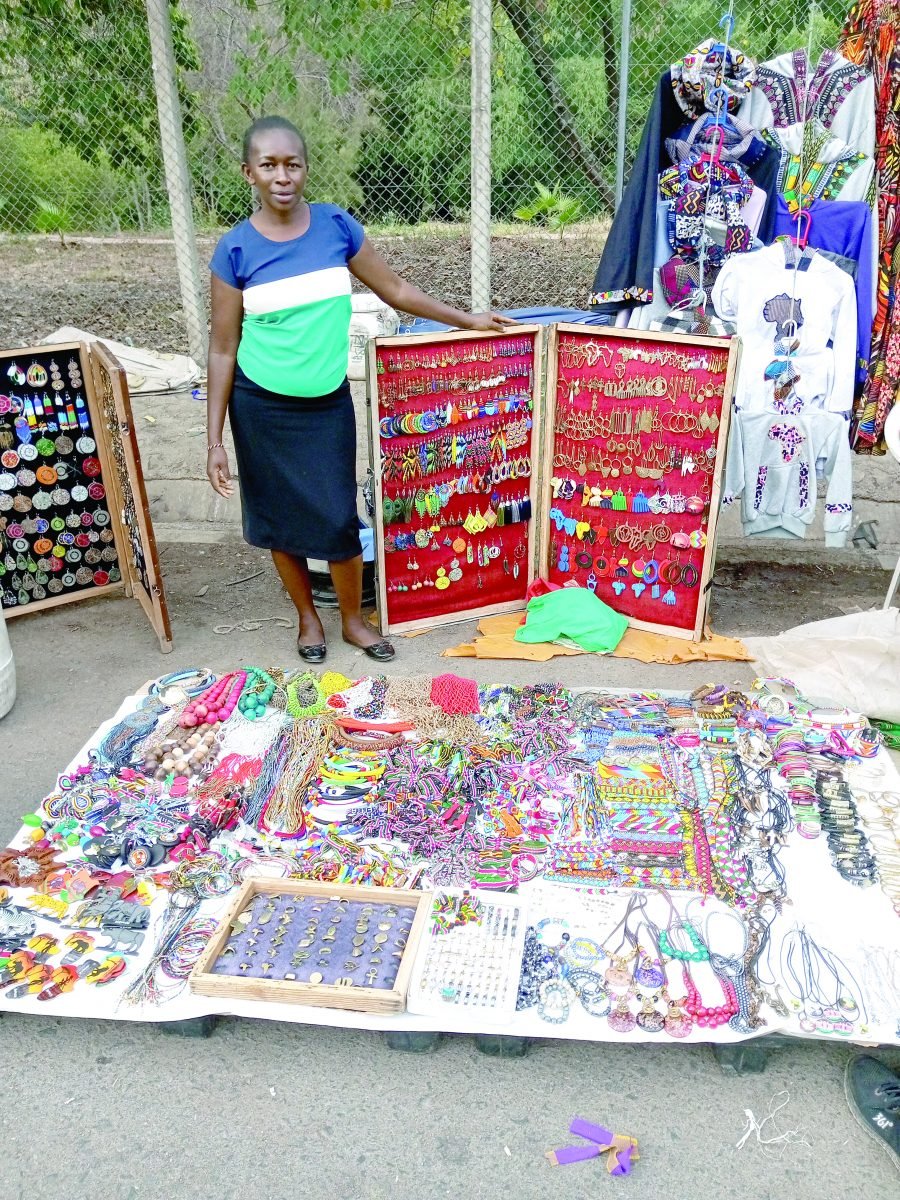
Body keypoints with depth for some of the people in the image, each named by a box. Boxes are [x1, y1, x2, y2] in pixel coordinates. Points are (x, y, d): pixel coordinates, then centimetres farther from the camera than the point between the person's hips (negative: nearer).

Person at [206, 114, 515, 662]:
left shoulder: (337, 225, -4)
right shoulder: (236, 250, -9)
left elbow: (395, 289, 9)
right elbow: (223, 349, -5)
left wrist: (466, 318, 13)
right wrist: (215, 440, -8)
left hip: (328, 404, 1)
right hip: (263, 409, -1)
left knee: (339, 518, 2)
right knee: (281, 518, 11)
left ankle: (354, 619, 26)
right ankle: (308, 616, 34)